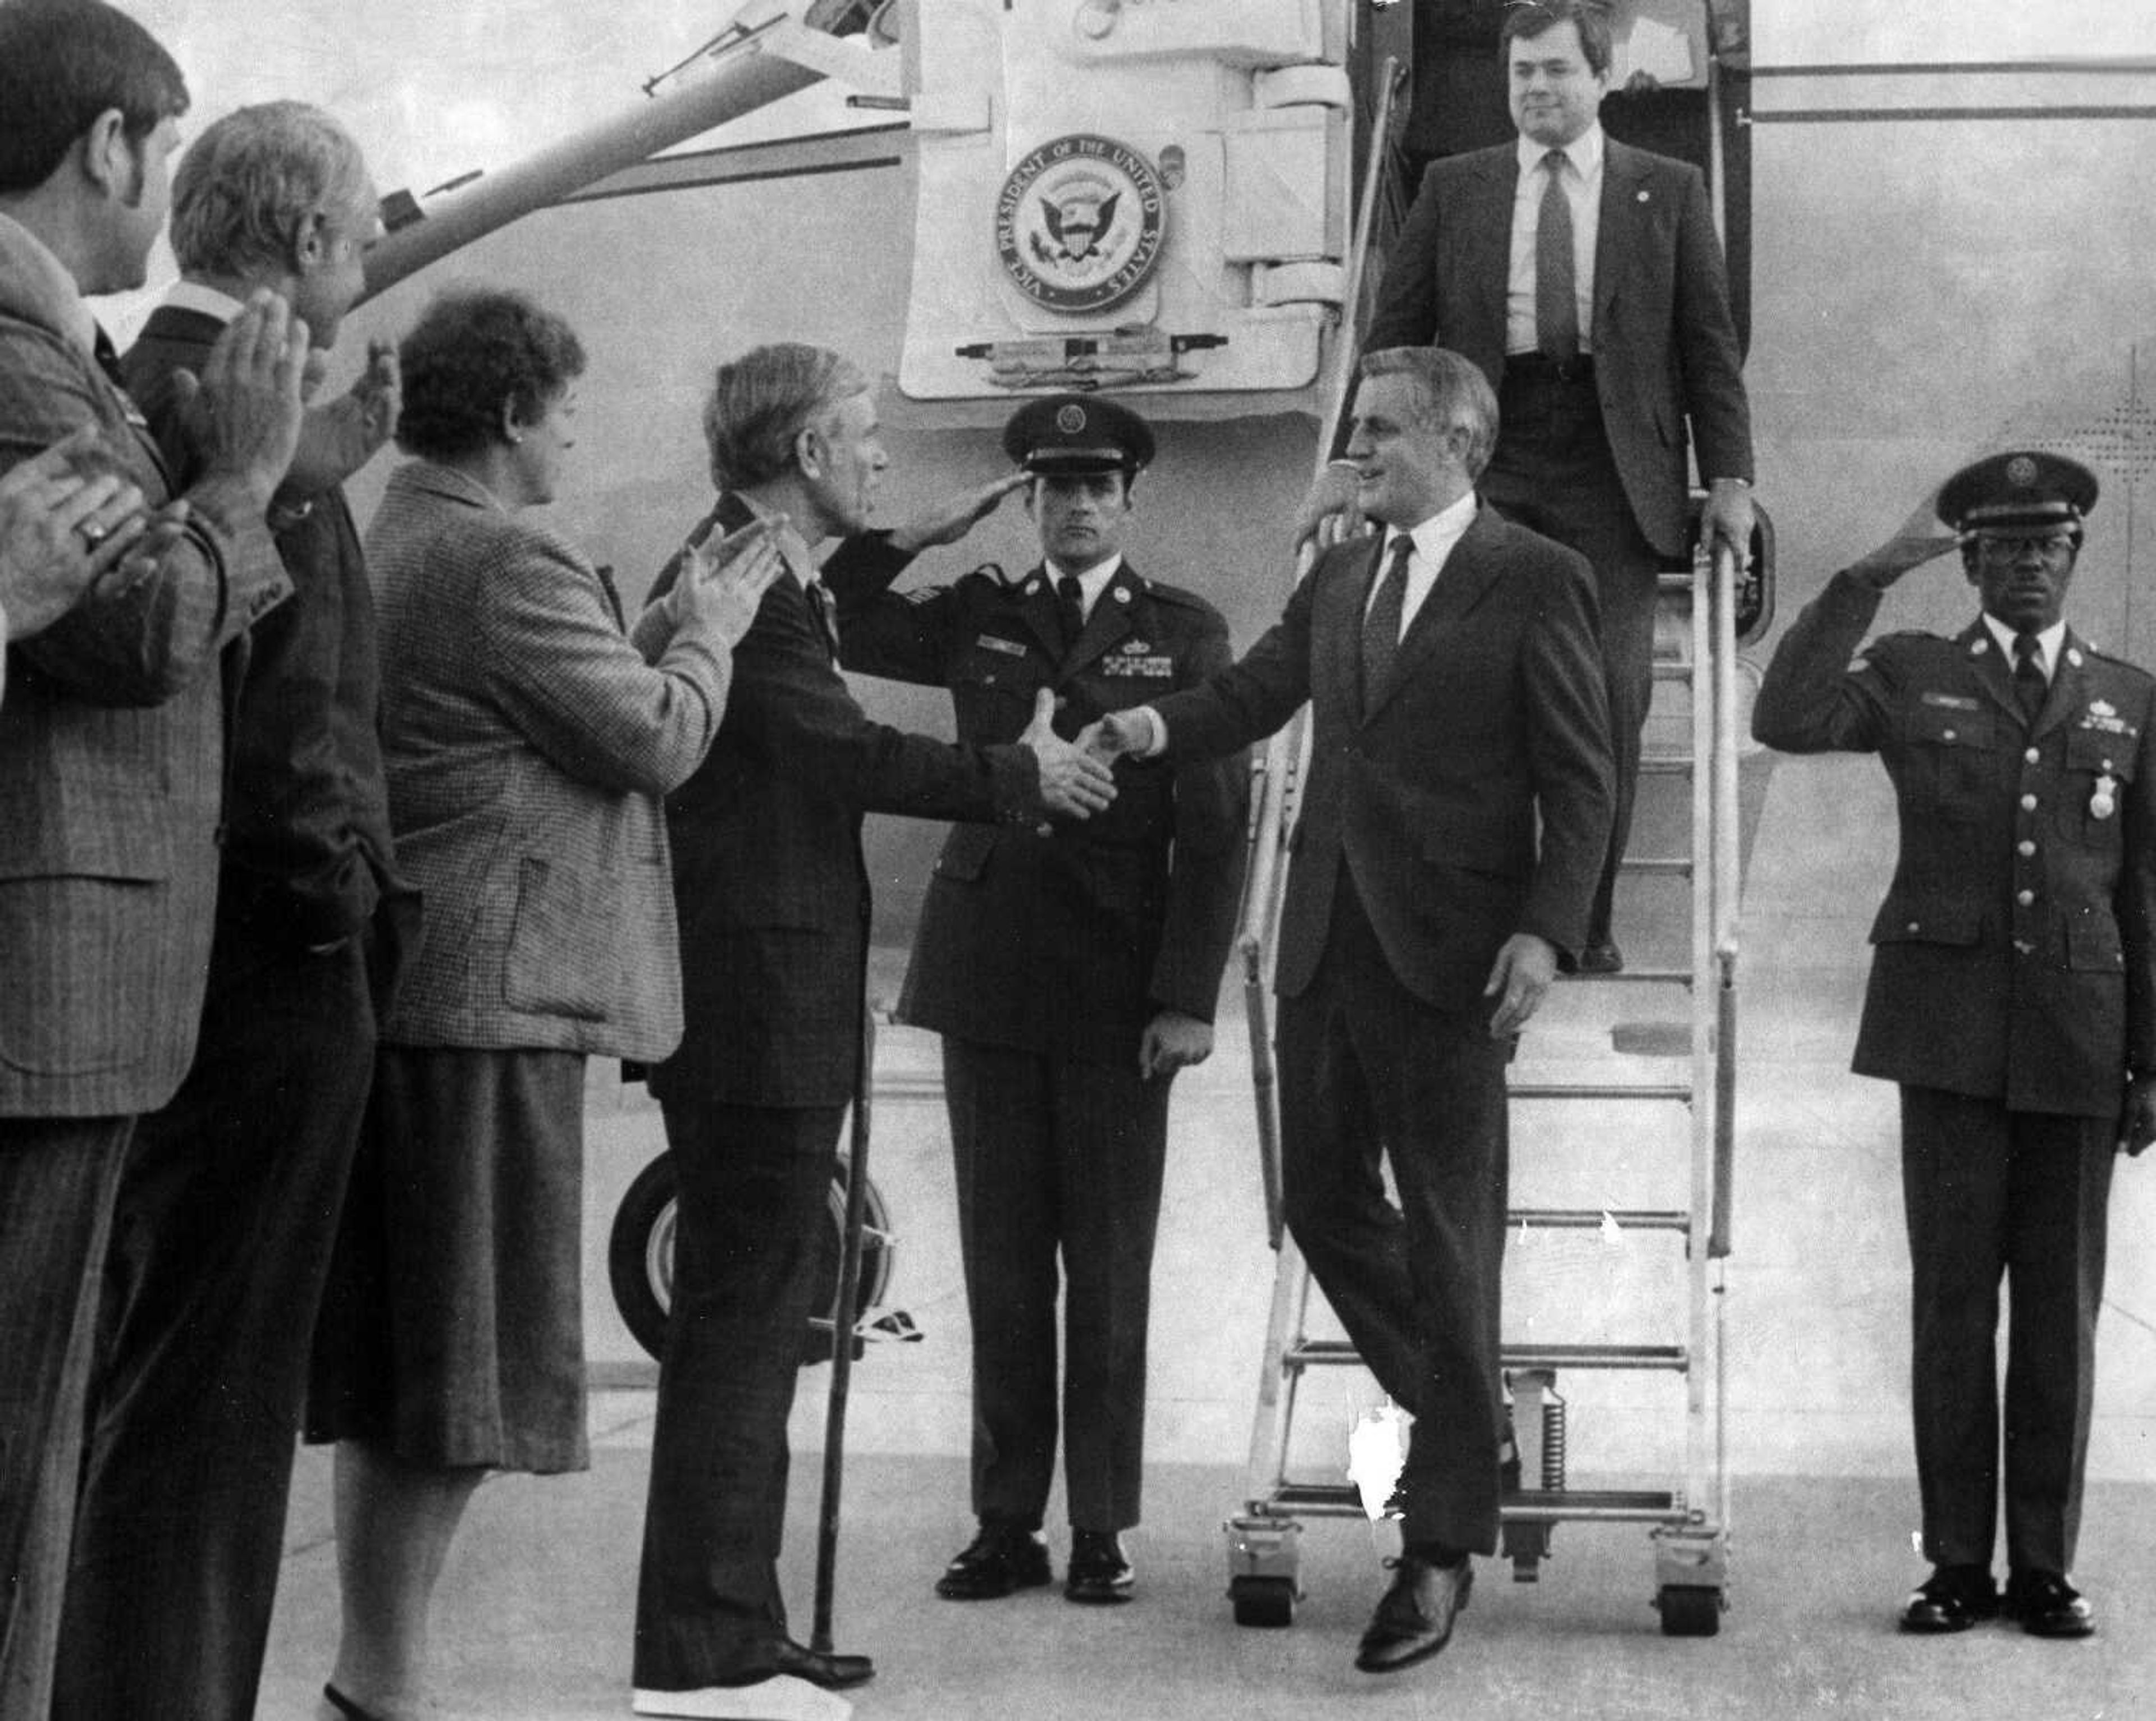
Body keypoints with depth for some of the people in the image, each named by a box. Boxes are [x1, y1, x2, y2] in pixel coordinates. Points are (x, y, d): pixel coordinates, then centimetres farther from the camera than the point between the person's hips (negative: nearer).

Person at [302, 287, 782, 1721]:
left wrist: (661, 628, 15)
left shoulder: (382, 549, 14)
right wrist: (707, 633, 5)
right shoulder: (511, 566, -15)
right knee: (468, 1365, -3)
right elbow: (659, 742, -12)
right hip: (494, 993, -10)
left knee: (389, 1359, 14)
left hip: (393, 983, 10)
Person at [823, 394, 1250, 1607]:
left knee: (1109, 1274, 3)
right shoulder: (978, 618, 12)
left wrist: (1190, 999, -8)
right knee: (1003, 1269, 6)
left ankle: (1103, 1530, 12)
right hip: (988, 981, 2)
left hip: (1119, 994, -2)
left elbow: (1215, 830, -2)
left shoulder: (1186, 633, 4)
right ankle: (1007, 1526, 13)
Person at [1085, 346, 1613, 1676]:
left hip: (1451, 957, -6)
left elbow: (1581, 780, -6)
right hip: (1327, 948, 6)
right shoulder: (1339, 579, 15)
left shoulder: (1537, 582, -4)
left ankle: (1445, 1541, 8)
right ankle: (1452, 1405, 35)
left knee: (1448, 1238, 0)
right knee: (1323, 1201, 12)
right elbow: (1256, 691, 11)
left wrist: (1545, 931, -16)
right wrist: (1158, 728, -10)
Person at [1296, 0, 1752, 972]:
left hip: (1613, 474, 0)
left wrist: (1729, 477, 0)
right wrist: (1351, 460, 2)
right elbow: (1394, 334, 11)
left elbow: (1710, 345, 9)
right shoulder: (1453, 189, 13)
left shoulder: (1668, 192, 11)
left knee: (1612, 692, -7)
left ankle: (1586, 920, 5)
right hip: (1485, 465, 1)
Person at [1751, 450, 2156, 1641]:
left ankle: (2045, 1566, 10)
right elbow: (1787, 722, -12)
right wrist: (1873, 574, -15)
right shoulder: (1911, 677, 8)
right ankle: (1958, 1565, 6)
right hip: (1951, 1031, -1)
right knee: (1952, 1300, 0)